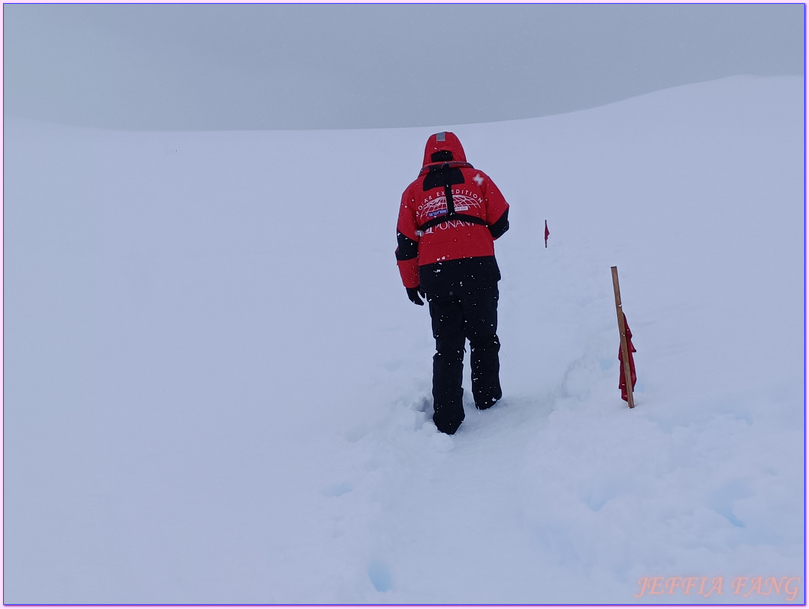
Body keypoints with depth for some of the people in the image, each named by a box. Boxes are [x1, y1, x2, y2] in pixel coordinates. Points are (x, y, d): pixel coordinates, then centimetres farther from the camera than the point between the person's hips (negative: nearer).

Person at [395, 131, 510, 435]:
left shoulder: (413, 191, 11)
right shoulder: (477, 179, 9)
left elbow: (406, 242, 8)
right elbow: (500, 221, 8)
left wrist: (411, 283, 15)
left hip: (435, 276, 1)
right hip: (479, 270, -1)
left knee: (447, 347, 7)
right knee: (483, 337, 18)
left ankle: (446, 419, 2)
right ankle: (486, 397, 28)